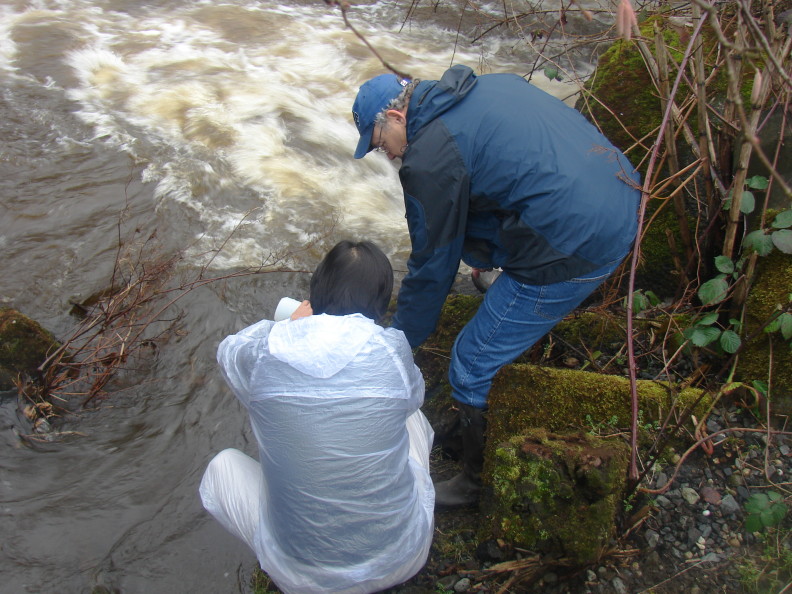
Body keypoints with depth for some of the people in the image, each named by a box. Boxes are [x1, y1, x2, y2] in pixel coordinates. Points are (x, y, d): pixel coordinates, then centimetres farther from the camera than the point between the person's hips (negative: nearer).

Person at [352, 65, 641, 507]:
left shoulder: (429, 158, -10)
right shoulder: (491, 86, 15)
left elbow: (433, 265, -3)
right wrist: (488, 250, 32)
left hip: (572, 251, -10)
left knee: (473, 368, 5)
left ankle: (480, 484, 27)